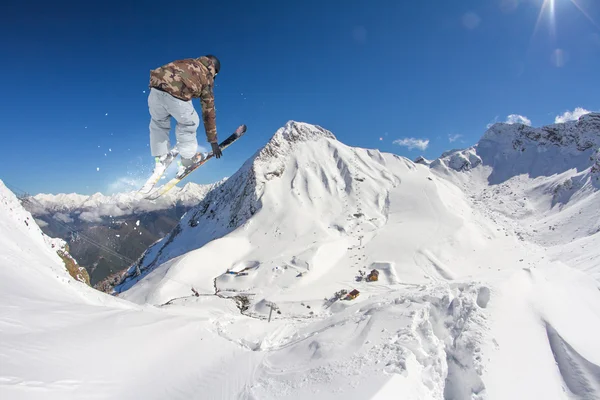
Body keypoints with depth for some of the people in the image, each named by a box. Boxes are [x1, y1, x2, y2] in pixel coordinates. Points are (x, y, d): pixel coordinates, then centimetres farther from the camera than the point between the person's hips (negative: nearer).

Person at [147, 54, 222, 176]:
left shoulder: (186, 62, 33)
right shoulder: (207, 78, 23)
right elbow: (208, 112, 26)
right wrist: (213, 141, 32)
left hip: (156, 89, 4)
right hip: (177, 96, -4)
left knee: (158, 123, 28)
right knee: (189, 124, 24)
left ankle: (160, 161, 29)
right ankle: (186, 160, 29)